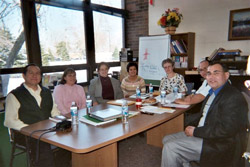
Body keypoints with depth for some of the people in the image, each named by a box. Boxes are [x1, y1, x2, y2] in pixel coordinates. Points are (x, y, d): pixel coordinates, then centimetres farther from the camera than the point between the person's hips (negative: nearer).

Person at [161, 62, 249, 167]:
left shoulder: (234, 97, -17)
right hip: (202, 134, 10)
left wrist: (195, 131, -17)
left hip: (219, 145, -10)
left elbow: (226, 129, -24)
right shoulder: (212, 93, 13)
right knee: (167, 140, 7)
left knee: (170, 147, -18)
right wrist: (192, 127, 0)